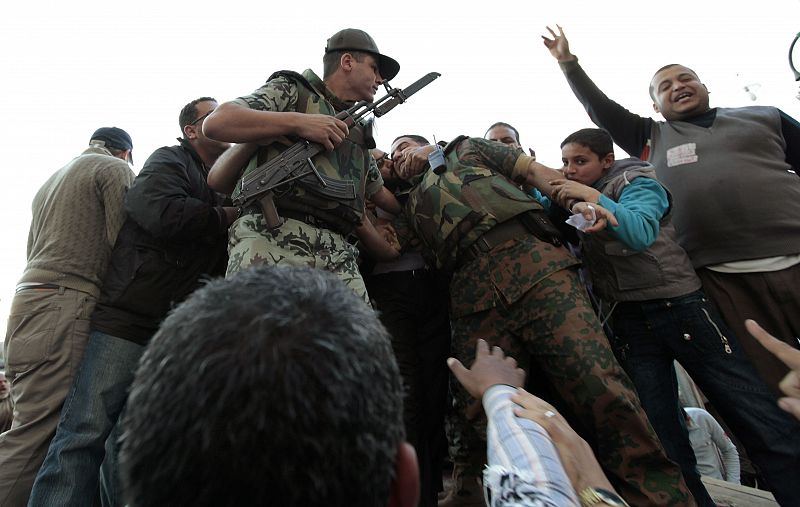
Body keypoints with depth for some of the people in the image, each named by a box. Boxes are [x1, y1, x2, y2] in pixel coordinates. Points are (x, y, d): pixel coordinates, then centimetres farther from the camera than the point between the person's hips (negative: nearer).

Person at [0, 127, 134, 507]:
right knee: (37, 435, -8)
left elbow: (35, 248, 21)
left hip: (32, 300, 8)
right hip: (62, 307, -8)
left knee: (35, 429, 8)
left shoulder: (53, 178, 27)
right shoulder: (115, 169, 3)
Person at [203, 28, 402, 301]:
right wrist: (298, 121, -6)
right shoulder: (291, 89, 14)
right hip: (272, 240, -5)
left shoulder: (358, 129, 31)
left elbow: (379, 192, 39)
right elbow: (217, 123, 0)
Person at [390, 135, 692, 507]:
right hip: (473, 301, 3)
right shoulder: (411, 207, 33)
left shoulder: (467, 150, 29)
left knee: (600, 389, -15)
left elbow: (536, 172, 18)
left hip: (531, 263, -2)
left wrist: (578, 202, 1)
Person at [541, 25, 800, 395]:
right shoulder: (653, 138, 15)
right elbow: (600, 109, 14)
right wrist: (568, 62, 15)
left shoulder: (765, 117, 17)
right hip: (725, 278, -1)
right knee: (769, 385, 0)